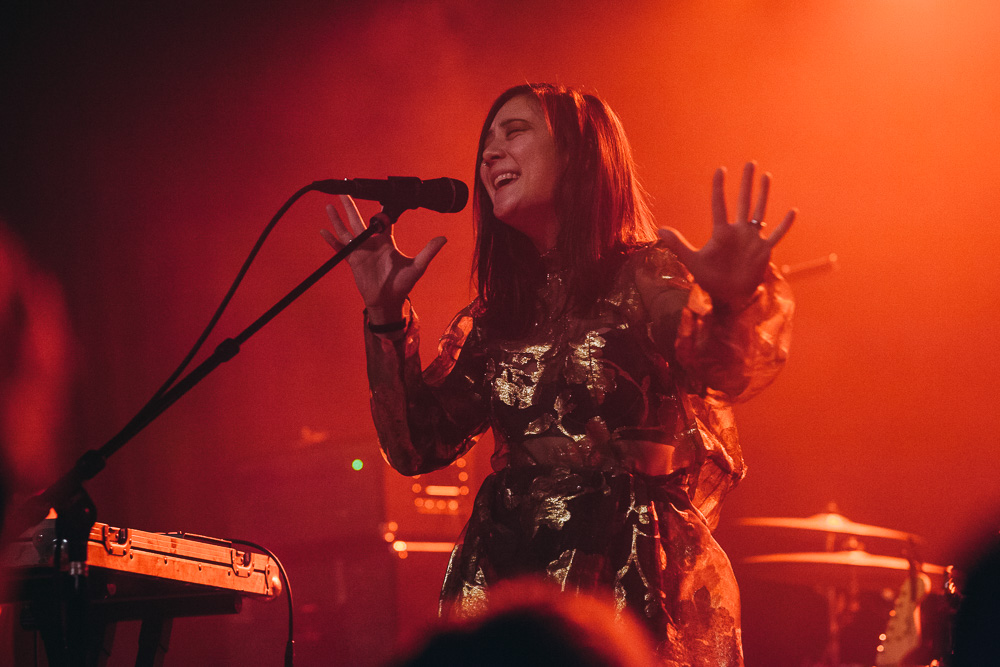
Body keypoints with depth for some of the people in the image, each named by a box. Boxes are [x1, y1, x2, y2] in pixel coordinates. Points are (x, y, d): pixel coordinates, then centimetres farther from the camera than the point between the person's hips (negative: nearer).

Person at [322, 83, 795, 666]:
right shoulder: (495, 316, 15)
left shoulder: (645, 277, -3)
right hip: (505, 573, 5)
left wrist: (732, 305, -46)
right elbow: (417, 447, 10)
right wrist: (385, 313, 3)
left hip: (635, 582, -5)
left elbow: (723, 372, -24)